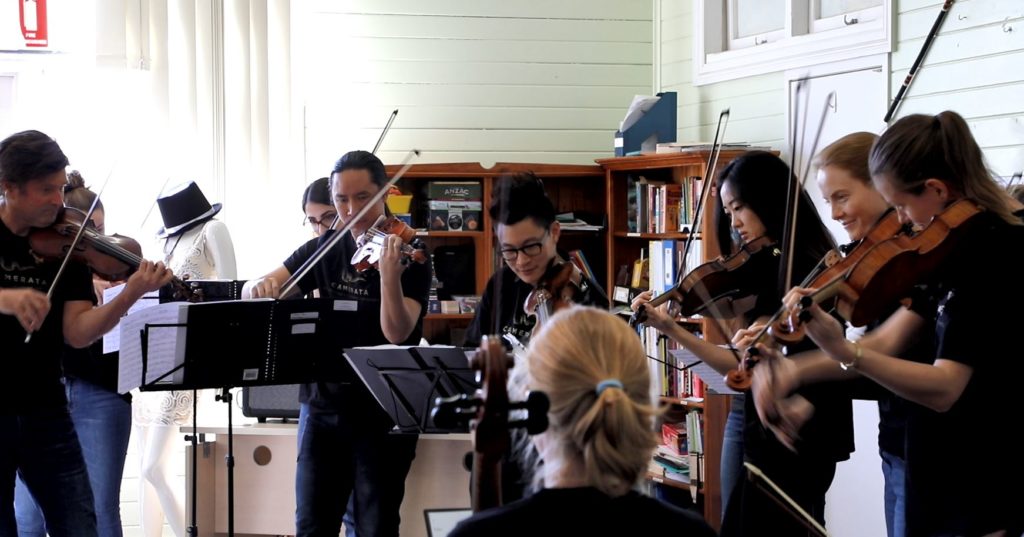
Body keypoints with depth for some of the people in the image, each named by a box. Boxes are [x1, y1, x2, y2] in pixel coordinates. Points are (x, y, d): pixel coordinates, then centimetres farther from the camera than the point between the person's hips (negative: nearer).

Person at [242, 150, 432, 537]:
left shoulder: (409, 255, -8)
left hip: (384, 412, -4)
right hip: (323, 405, 4)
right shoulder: (325, 248, 5)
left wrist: (389, 274, -39)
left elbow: (397, 333, -22)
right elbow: (249, 292, 5)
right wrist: (260, 286, -19)